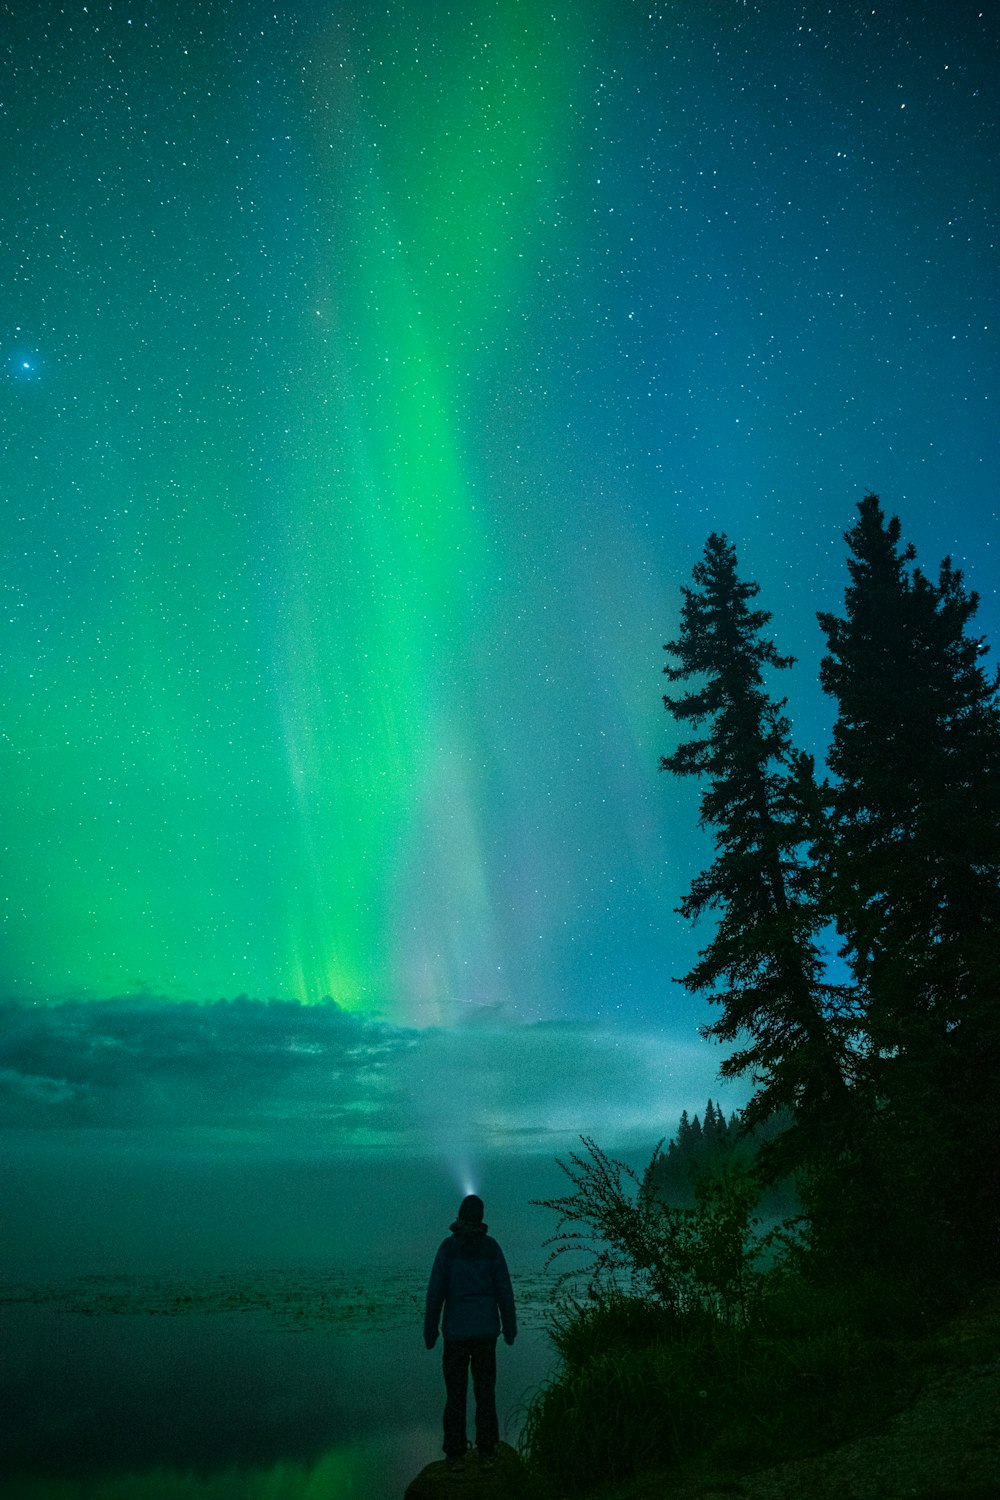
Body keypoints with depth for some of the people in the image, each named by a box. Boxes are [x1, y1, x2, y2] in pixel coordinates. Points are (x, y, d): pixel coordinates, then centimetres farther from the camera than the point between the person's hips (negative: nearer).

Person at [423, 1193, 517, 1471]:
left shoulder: (448, 1246, -9)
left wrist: (430, 1330, 0)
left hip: (456, 1329, -1)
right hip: (485, 1328, 1)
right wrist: (510, 1328, 8)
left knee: (456, 1391, 11)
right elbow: (504, 1290, -3)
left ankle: (454, 1453, 16)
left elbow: (435, 1291, -10)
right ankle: (486, 1452, 14)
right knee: (485, 1391, 12)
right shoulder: (491, 1246, -4)